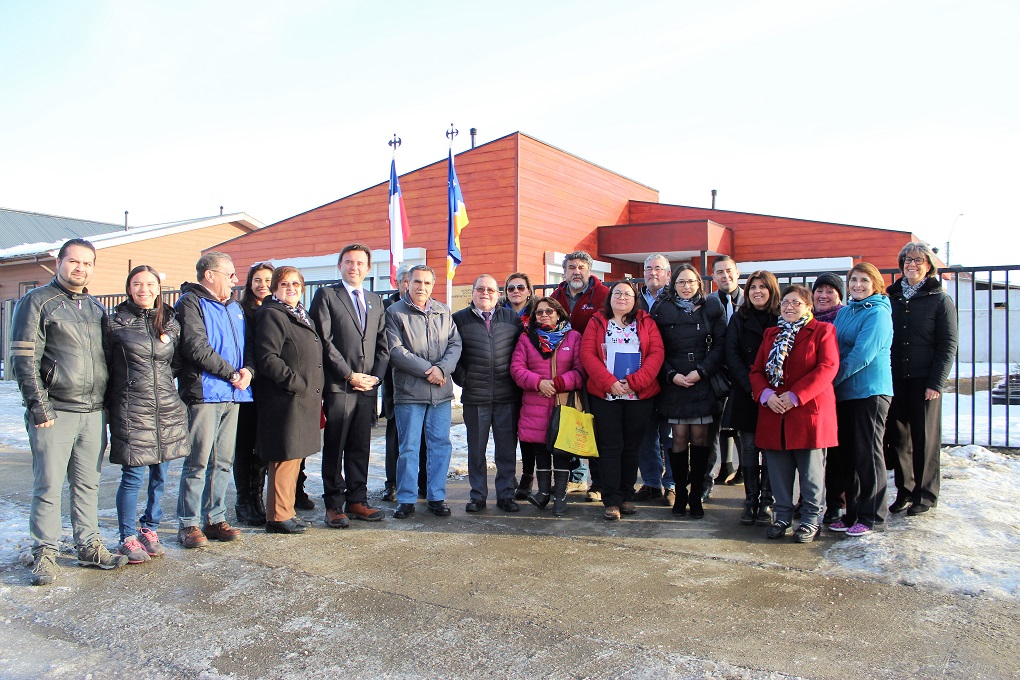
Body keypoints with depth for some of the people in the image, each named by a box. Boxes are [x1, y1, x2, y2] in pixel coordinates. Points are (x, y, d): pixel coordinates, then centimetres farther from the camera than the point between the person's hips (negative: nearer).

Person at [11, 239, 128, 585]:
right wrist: (40, 408, -13)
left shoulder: (96, 308, 16)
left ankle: (89, 546, 20)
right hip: (55, 412, -5)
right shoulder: (37, 301, -1)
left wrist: (107, 404, 13)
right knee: (48, 485, 0)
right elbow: (24, 359, -7)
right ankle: (44, 553, 11)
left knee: (88, 484, 11)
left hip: (93, 413, 5)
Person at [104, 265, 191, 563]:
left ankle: (149, 530, 25)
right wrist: (109, 403, 2)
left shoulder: (170, 323, 11)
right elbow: (104, 366, 4)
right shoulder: (115, 323, 1)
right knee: (133, 476, -2)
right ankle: (128, 538, 13)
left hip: (168, 408, 4)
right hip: (131, 410, -4)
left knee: (160, 474, 9)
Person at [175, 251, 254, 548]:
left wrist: (248, 371, -2)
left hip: (232, 395, 7)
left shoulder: (233, 307, 20)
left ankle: (215, 518, 19)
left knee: (223, 462, 10)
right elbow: (196, 348, -15)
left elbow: (247, 346, 19)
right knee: (198, 462, -4)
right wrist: (232, 374, -11)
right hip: (204, 394, -7)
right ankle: (188, 524, 6)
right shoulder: (190, 303, -4)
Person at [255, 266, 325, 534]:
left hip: (305, 401, 9)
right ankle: (278, 517, 6)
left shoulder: (304, 317, 19)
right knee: (285, 457, -4)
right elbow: (267, 358, -19)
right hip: (285, 399, -9)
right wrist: (296, 382, -19)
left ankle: (287, 511, 24)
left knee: (295, 456, 14)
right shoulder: (271, 315, -9)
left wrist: (316, 393, 15)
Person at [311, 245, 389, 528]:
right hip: (338, 386, -4)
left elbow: (382, 344, 16)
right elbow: (325, 341, -7)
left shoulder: (375, 301, 18)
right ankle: (333, 505, 9)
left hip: (367, 387, 5)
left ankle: (356, 501, 18)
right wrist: (349, 375, -11)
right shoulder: (326, 295, 2)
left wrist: (376, 376, 0)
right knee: (334, 449, 1)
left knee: (360, 448, 9)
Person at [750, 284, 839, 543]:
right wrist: (766, 395, -9)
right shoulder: (771, 334, 18)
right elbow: (756, 370, 12)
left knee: (810, 470, 2)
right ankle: (783, 515, 22)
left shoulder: (822, 331, 2)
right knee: (778, 470, 9)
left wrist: (795, 396, -17)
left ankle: (811, 518, 15)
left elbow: (827, 367, -11)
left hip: (809, 411, -4)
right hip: (774, 414, 4)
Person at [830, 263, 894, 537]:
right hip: (845, 392, 7)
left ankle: (871, 515, 11)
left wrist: (832, 379, -13)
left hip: (870, 391, -7)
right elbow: (834, 349, 18)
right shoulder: (845, 311, 14)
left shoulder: (878, 313, -9)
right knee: (847, 454, 10)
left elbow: (862, 354, -17)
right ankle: (852, 512, 21)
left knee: (868, 454, 0)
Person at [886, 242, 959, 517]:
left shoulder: (940, 300, 1)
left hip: (924, 380, -3)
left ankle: (925, 495, 15)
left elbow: (948, 345, -4)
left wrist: (936, 382, -12)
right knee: (897, 435, 6)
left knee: (925, 437, 4)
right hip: (894, 379, 3)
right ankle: (904, 491, 19)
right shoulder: (892, 298, 10)